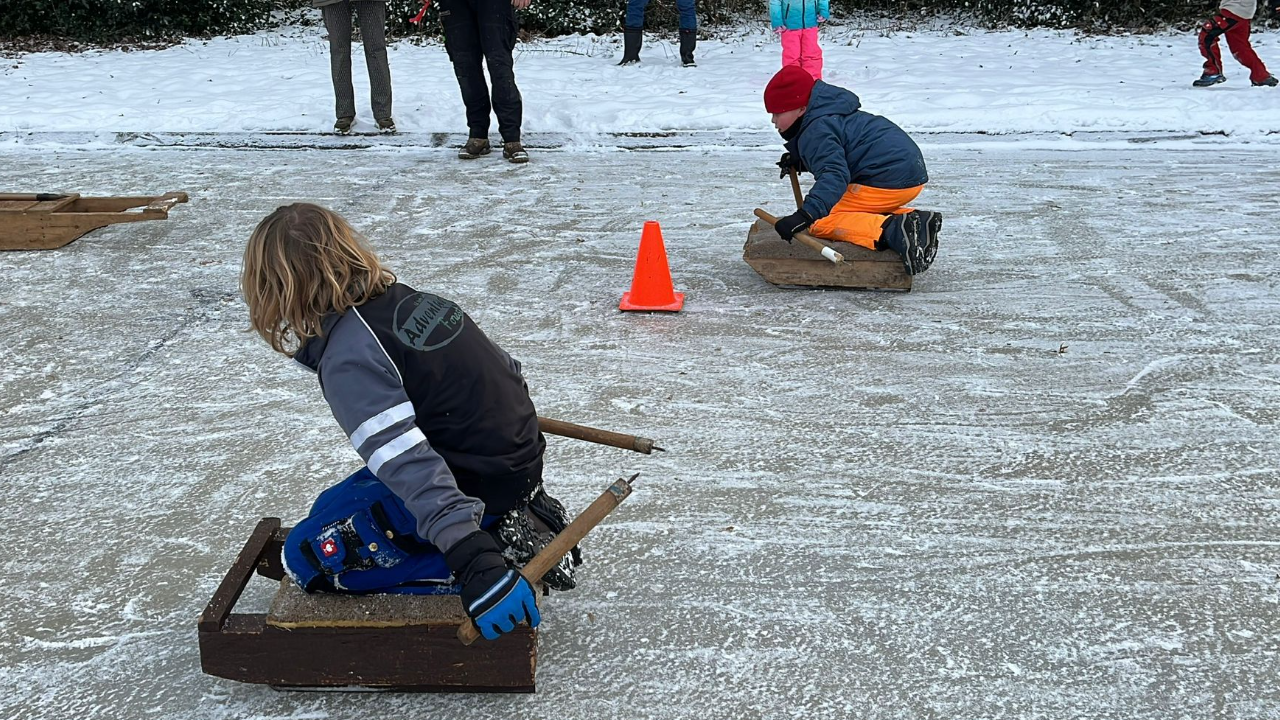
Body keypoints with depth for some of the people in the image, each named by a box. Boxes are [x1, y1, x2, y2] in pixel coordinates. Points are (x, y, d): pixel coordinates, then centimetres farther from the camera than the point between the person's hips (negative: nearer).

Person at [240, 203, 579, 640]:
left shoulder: (348, 361, -21)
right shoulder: (407, 299, 4)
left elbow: (408, 464, -32)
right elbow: (506, 367, 15)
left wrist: (473, 562, -38)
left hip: (477, 487, -9)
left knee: (311, 557, -3)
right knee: (335, 509, 22)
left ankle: (495, 544, -9)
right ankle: (511, 518, 11)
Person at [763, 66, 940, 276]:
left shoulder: (817, 130, -12)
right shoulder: (827, 115, 21)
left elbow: (835, 174, -28)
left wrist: (806, 214, -40)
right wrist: (799, 163, 24)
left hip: (885, 183, -11)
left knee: (820, 221, -9)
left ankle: (892, 231, -28)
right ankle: (915, 222, 5)